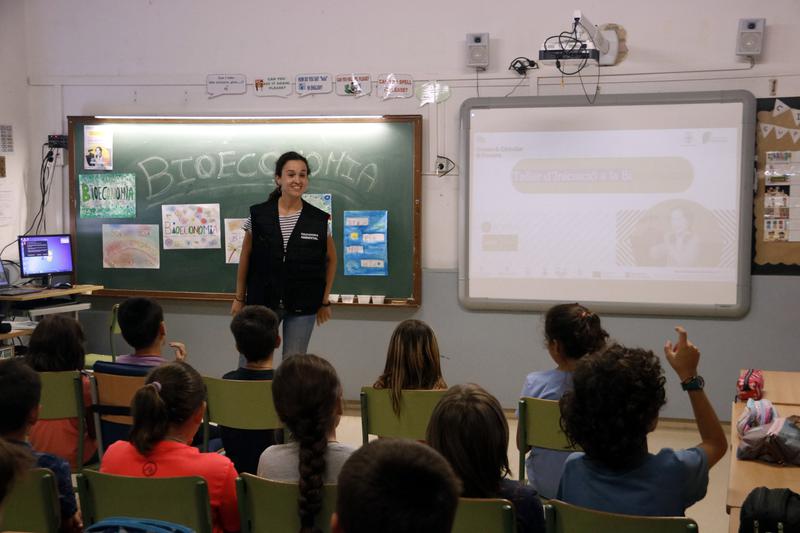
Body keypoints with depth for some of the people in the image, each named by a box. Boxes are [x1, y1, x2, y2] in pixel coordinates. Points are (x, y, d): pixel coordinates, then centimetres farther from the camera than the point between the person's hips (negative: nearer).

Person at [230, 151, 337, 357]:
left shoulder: (319, 220, -4)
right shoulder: (258, 215, -5)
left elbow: (331, 259, 8)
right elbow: (245, 257, 5)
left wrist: (325, 301, 8)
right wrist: (239, 298, 8)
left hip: (303, 307, 0)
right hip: (261, 302, 0)